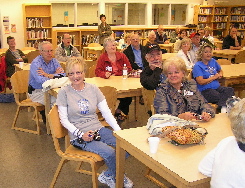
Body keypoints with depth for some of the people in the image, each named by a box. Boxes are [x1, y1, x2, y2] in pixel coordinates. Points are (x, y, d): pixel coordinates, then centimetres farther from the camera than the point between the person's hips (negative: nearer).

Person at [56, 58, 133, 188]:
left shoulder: (93, 89, 7)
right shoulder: (64, 92, -2)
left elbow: (106, 112, 5)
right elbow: (64, 120, -3)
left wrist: (119, 131, -8)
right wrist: (81, 134, -16)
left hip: (98, 129, 4)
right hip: (78, 136, -4)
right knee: (110, 153, -26)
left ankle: (108, 175, 4)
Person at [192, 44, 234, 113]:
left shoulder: (213, 61, 18)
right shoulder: (197, 66, -4)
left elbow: (220, 71, 37)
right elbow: (201, 82, -15)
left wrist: (220, 75, 11)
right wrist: (214, 77, -4)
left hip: (217, 87, 7)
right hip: (205, 90, -6)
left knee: (230, 90, -26)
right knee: (219, 96, -35)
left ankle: (223, 108, -39)